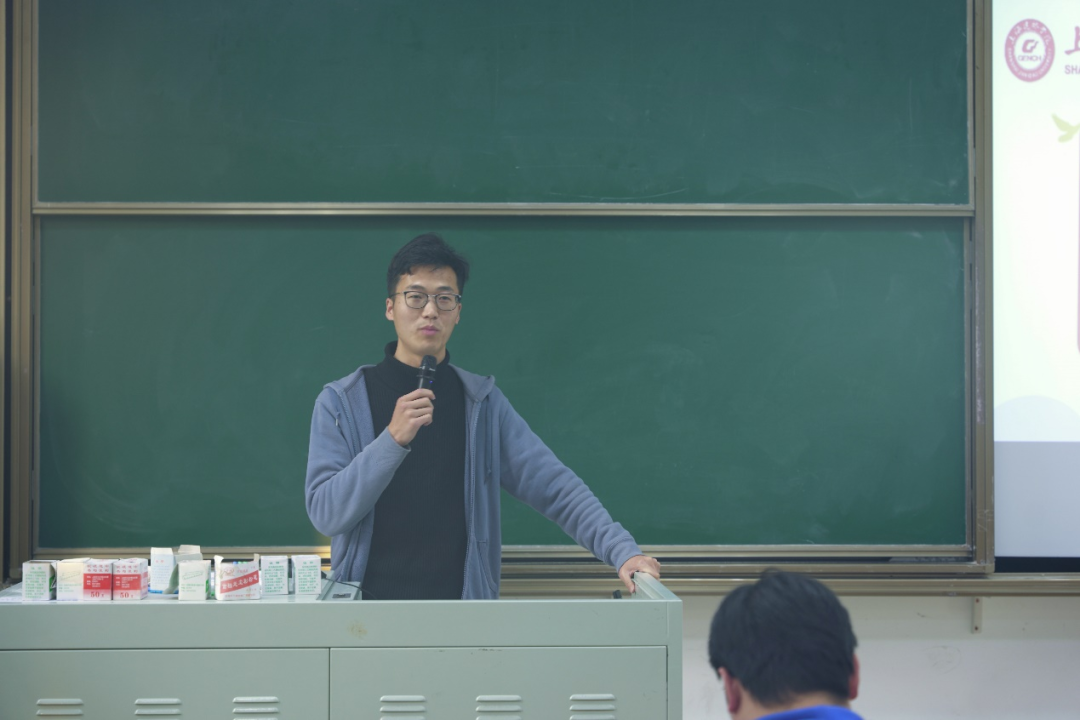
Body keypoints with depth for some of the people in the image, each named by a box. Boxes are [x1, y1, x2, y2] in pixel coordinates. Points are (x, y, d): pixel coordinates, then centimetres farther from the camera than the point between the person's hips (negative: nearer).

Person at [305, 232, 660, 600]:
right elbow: (325, 514, -7)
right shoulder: (341, 403, 2)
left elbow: (554, 486, 0)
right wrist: (392, 440, -19)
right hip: (370, 605, -1)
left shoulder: (483, 402, 7)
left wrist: (623, 551, -13)